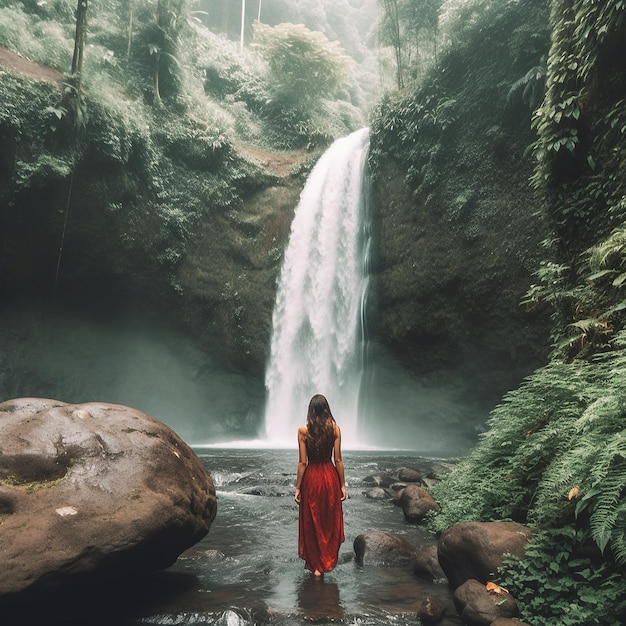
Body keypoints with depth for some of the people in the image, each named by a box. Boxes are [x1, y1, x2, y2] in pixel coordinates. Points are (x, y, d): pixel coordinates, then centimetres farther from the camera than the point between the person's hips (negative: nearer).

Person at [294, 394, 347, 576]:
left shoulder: (303, 431, -11)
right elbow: (338, 460, -5)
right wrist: (342, 485, 4)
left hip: (312, 477, -2)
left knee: (312, 522, 13)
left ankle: (316, 565, 22)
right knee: (331, 520, 19)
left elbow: (302, 462, -9)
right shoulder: (335, 429, -7)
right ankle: (330, 560, 32)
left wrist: (298, 487, -1)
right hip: (330, 476, 2)